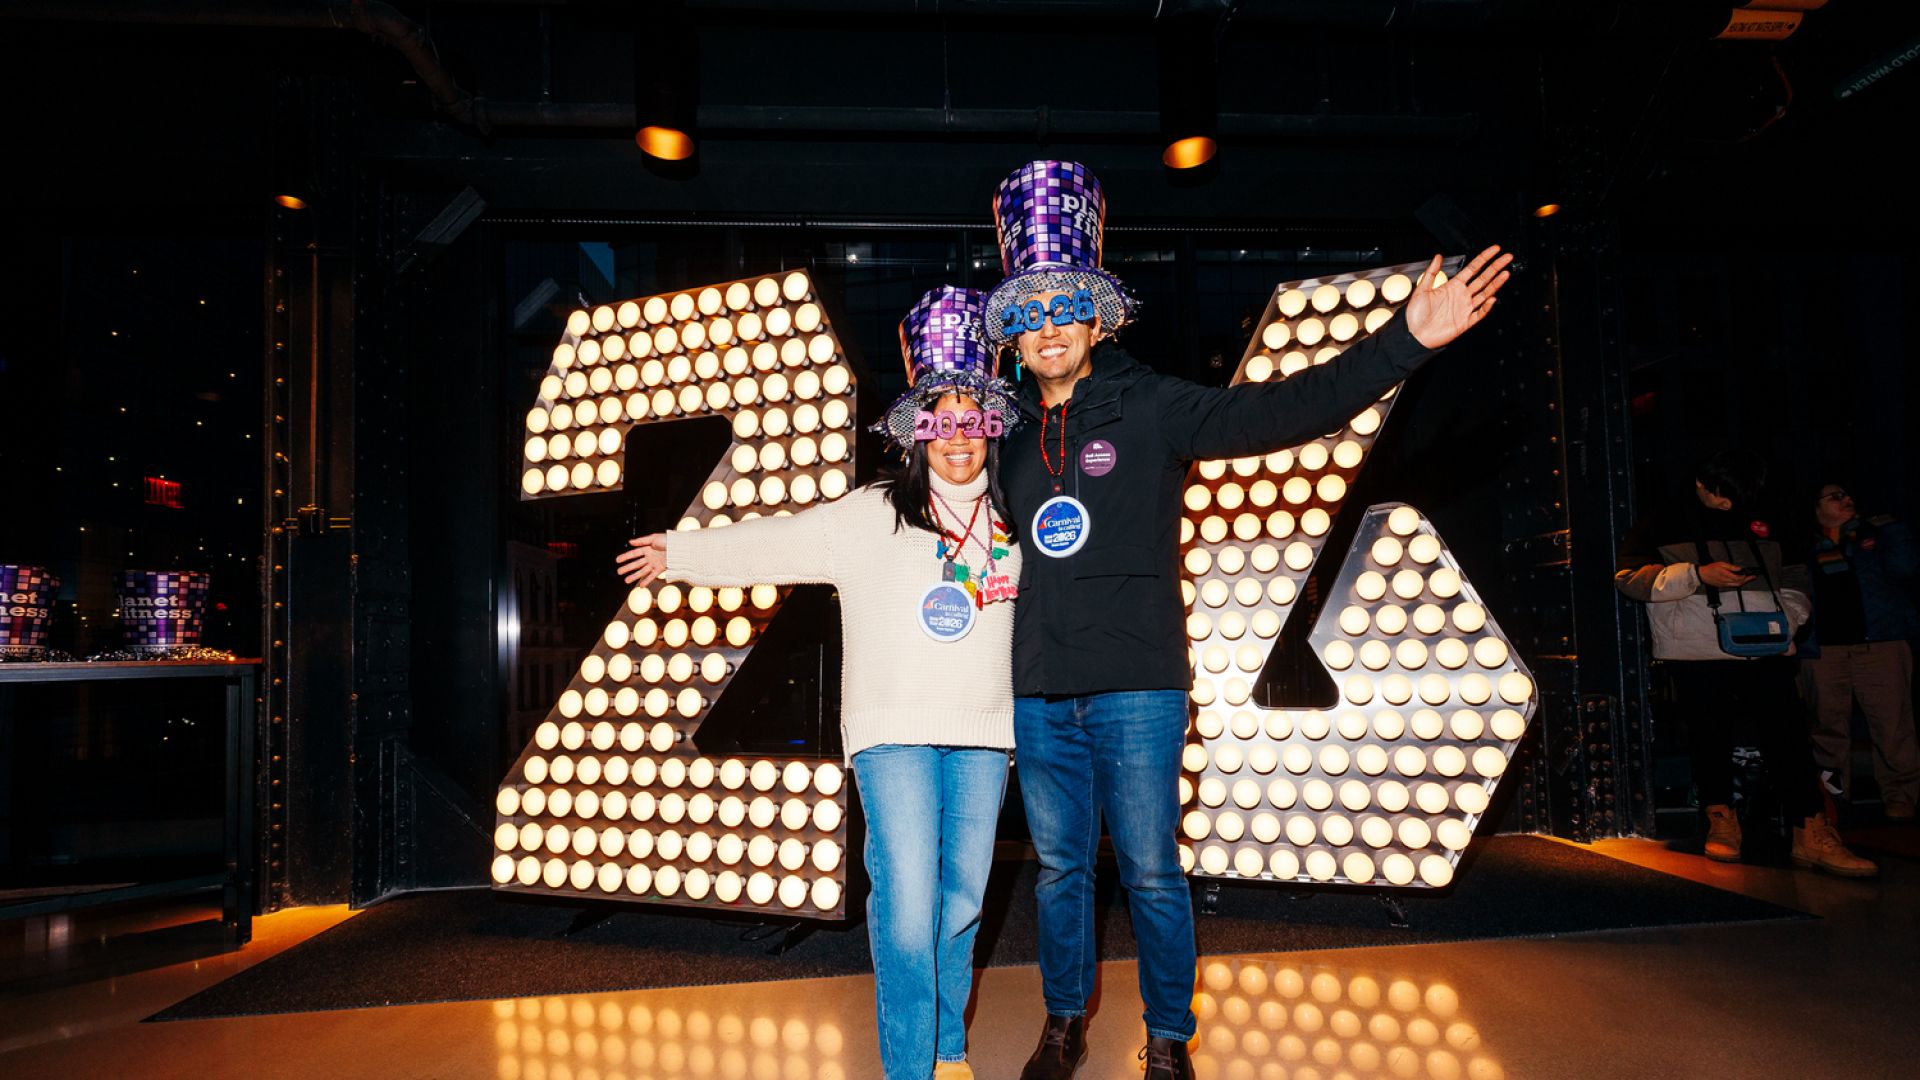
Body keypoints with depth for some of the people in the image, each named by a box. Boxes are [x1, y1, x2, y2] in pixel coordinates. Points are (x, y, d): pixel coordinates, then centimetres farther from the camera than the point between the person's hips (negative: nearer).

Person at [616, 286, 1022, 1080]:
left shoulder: (1010, 525, 12)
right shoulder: (870, 517, 1)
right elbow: (776, 544, 2)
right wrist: (682, 554, 3)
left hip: (982, 734, 4)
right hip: (895, 730, -3)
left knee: (963, 899, 10)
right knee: (906, 901, -10)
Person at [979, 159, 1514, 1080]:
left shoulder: (1153, 409, -2)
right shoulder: (1011, 431, 9)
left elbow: (1282, 409, -14)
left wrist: (1405, 342, -22)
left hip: (1137, 684, -3)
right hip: (1039, 691, 4)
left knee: (1149, 871, 4)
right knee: (1059, 866, 15)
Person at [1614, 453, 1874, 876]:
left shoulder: (1763, 527, 17)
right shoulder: (1663, 528, 3)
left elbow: (1793, 581, 25)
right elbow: (1629, 577, -9)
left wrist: (1787, 620, 5)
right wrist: (1698, 574, -17)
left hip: (1766, 652, 3)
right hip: (1698, 655, -3)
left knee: (1787, 736, -4)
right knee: (1710, 738, 4)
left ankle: (1812, 834, -3)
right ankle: (1721, 822, 19)